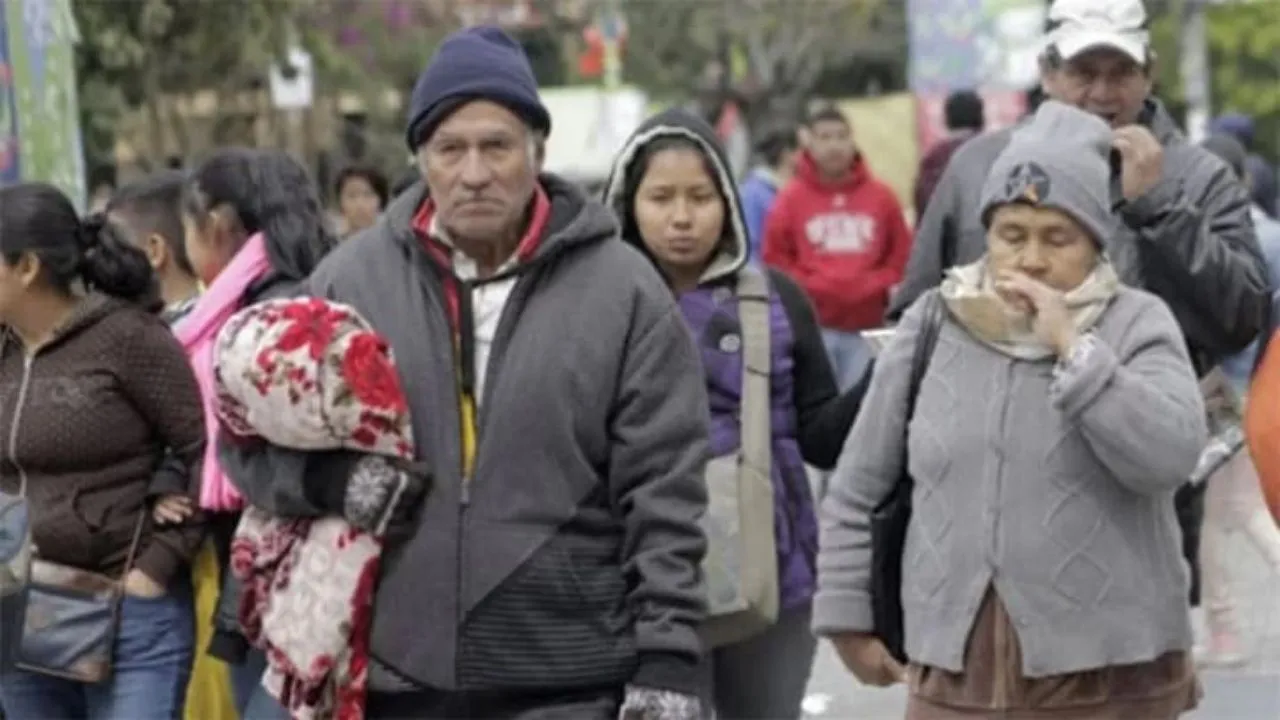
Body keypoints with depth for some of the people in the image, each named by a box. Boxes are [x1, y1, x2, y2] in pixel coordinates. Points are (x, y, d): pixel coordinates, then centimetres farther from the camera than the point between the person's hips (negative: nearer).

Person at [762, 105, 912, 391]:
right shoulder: (791, 198, 3)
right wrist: (806, 287, -7)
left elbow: (902, 256, 13)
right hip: (812, 327, -2)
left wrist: (879, 286, -2)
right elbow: (775, 260, 5)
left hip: (867, 328, 2)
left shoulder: (881, 196, 9)